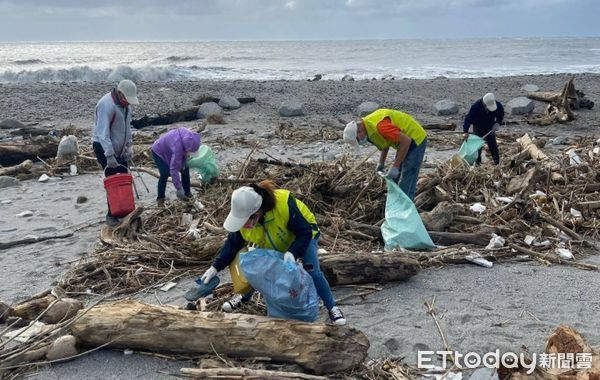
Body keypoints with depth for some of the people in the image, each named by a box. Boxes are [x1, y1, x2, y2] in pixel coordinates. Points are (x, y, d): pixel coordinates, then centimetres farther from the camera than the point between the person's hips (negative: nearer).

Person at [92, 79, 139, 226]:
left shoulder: (125, 104, 3)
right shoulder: (107, 105, -26)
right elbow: (103, 133, -30)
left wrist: (129, 145, 7)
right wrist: (110, 156, -33)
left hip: (119, 148, 9)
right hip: (104, 148, -9)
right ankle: (111, 215, 0)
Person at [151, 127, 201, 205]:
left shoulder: (189, 136, -26)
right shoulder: (177, 146, -46)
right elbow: (173, 169, -43)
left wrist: (183, 164, -15)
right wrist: (179, 189, -41)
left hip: (169, 151, 7)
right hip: (159, 152, -7)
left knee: (185, 169, -2)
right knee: (165, 173, -21)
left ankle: (187, 193, 12)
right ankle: (160, 197, -4)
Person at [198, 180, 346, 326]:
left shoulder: (285, 204, -46)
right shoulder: (243, 215, -30)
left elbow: (305, 232, -35)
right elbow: (233, 243, -14)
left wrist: (292, 252, -51)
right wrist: (215, 267, -21)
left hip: (303, 236, -4)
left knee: (312, 271, -17)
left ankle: (332, 308, 1)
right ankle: (245, 297, 30)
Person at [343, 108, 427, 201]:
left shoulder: (379, 126, -31)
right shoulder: (368, 124, 0)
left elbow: (406, 140, -31)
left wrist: (395, 167, -27)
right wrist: (381, 162, 10)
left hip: (415, 140, -10)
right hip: (405, 142, 10)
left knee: (405, 185, -10)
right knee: (395, 182, 16)